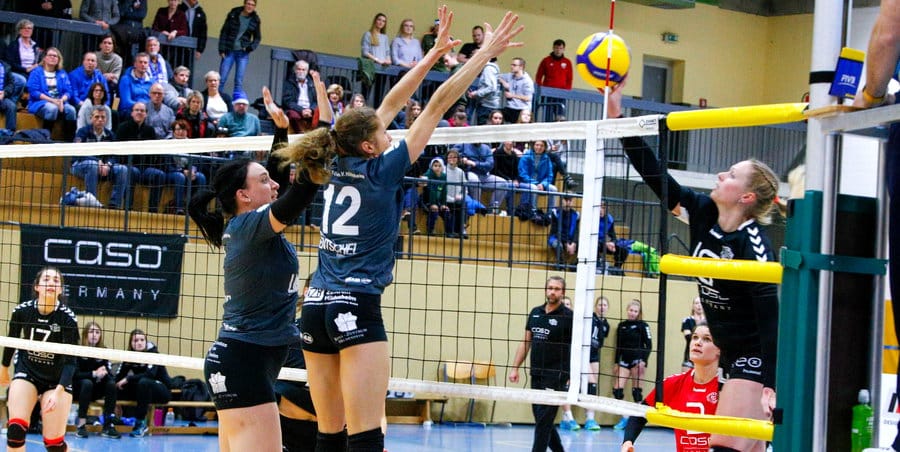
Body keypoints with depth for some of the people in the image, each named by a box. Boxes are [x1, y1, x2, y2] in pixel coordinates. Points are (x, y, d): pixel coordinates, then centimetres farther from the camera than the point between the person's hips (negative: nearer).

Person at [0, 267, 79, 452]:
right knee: (15, 429, -18)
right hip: (27, 372, 2)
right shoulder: (22, 311, -14)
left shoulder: (67, 317, -20)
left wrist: (58, 391, -31)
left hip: (57, 379, -2)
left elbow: (70, 360, -19)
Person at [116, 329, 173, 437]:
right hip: (143, 390, 5)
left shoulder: (152, 352, -14)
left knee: (144, 382, -36)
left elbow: (150, 374, -29)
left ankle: (140, 423, -32)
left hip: (163, 390, -5)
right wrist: (119, 383, -26)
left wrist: (128, 379, -31)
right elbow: (119, 376, -5)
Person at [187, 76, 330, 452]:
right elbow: (307, 185, -25)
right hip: (244, 362, -10)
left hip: (233, 361, 10)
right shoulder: (251, 226, -13)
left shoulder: (244, 226, 13)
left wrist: (281, 125, 21)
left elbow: (280, 172, 27)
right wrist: (324, 118, -25)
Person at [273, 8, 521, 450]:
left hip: (316, 307, 8)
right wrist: (485, 53, 0)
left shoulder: (338, 167, 12)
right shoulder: (380, 171, -5)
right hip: (356, 308, -8)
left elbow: (390, 104, 20)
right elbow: (436, 106, -3)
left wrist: (436, 51, 26)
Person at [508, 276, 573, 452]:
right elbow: (526, 342, 18)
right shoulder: (535, 313, 11)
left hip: (556, 377, -6)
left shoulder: (568, 316, -6)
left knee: (544, 421, -8)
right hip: (537, 376, 6)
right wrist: (515, 368, 12)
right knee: (541, 419, 11)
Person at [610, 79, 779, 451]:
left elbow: (770, 317, -22)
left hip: (759, 358, -8)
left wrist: (771, 385, -27)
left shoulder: (753, 244, -20)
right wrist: (617, 117, -5)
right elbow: (655, 175, 1)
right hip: (732, 356, 8)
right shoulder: (703, 213, 0)